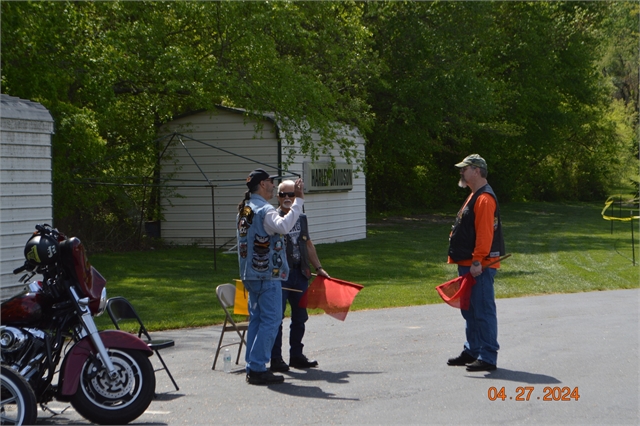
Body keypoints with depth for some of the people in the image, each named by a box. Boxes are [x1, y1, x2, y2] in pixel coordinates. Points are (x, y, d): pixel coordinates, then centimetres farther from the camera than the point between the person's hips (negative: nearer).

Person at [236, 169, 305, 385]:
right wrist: (298, 200, -32)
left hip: (251, 275, 10)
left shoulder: (244, 210, 16)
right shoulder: (264, 210, -15)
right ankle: (257, 369, -10)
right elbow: (283, 226, -35)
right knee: (271, 320, -7)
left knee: (256, 319, 13)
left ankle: (252, 368, 13)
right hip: (268, 275, -10)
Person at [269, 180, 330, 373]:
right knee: (276, 318, -4)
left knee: (300, 317, 12)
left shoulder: (301, 218, 15)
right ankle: (275, 359, 2)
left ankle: (296, 356, 22)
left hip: (300, 273, 7)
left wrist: (318, 268, 19)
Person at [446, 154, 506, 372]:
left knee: (483, 311, -8)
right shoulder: (474, 196, 19)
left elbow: (485, 233, -23)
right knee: (470, 311, 17)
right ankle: (472, 352, 26)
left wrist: (477, 262, -26)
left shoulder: (484, 198, -16)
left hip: (480, 266, -11)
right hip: (468, 265, 11)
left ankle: (488, 358, -5)